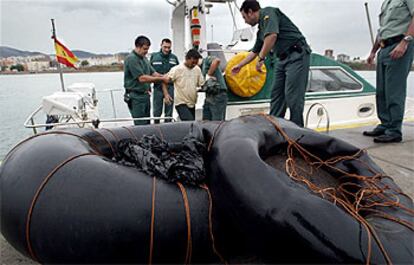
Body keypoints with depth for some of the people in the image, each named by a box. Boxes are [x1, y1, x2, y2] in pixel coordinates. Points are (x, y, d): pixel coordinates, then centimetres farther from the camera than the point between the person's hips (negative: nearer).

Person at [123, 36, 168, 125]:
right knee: (141, 125, -7)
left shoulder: (144, 58, 14)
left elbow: (153, 73, 14)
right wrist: (162, 79, -17)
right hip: (136, 96, -9)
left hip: (145, 94, 9)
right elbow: (142, 78, -21)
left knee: (147, 123, 14)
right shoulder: (131, 59, -15)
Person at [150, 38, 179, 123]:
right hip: (158, 87, -1)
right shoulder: (154, 56, 3)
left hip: (170, 87, 1)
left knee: (169, 112, 8)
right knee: (156, 112, 5)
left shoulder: (174, 58, 7)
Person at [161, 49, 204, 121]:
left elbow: (202, 84, 8)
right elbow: (165, 81, -9)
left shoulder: (197, 70, 5)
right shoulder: (177, 69, -11)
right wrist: (166, 94, -24)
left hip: (192, 104, 6)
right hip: (181, 103, -6)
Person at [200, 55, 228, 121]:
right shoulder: (200, 68, 23)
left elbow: (217, 60, -24)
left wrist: (208, 75, -16)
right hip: (209, 97, 9)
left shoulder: (206, 60, 0)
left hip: (218, 96, -9)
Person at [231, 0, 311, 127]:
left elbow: (272, 36, -24)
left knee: (292, 96, -11)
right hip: (283, 59, 10)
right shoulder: (261, 29, 21)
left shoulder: (268, 13, -6)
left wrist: (261, 59, -17)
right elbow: (254, 52, 33)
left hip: (297, 56, -10)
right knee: (276, 95, 7)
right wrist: (239, 66, 41)